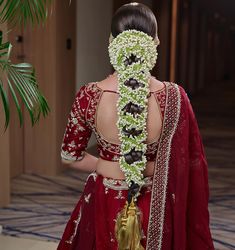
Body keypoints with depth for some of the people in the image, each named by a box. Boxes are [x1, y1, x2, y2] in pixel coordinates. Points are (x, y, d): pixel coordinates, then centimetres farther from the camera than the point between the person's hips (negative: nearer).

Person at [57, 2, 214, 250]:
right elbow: (192, 164, -9)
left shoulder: (89, 96, -16)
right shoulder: (174, 97, -18)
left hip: (104, 206, 1)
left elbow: (70, 156, -2)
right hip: (157, 208, 0)